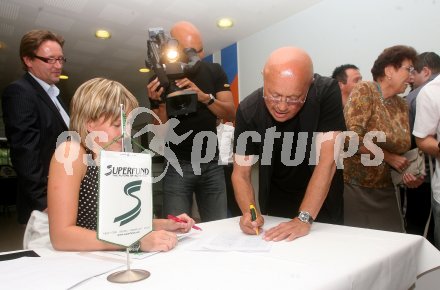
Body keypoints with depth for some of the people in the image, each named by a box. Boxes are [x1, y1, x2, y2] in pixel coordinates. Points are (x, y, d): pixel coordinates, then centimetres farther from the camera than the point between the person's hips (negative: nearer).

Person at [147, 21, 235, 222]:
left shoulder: (214, 71, 2)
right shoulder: (161, 80, -3)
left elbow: (231, 114, -5)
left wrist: (204, 96, -21)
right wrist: (160, 103, -23)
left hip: (211, 162, 2)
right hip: (177, 164, -2)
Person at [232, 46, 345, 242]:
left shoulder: (326, 92, -24)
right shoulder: (248, 110, -19)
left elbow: (327, 160, -28)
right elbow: (241, 172, -14)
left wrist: (303, 219, -35)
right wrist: (249, 212, -31)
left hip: (321, 204, -1)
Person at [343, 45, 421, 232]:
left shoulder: (402, 106, 9)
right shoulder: (365, 91, -11)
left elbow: (401, 148, 16)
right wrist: (389, 157, -15)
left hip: (384, 190, 7)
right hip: (353, 187, -6)